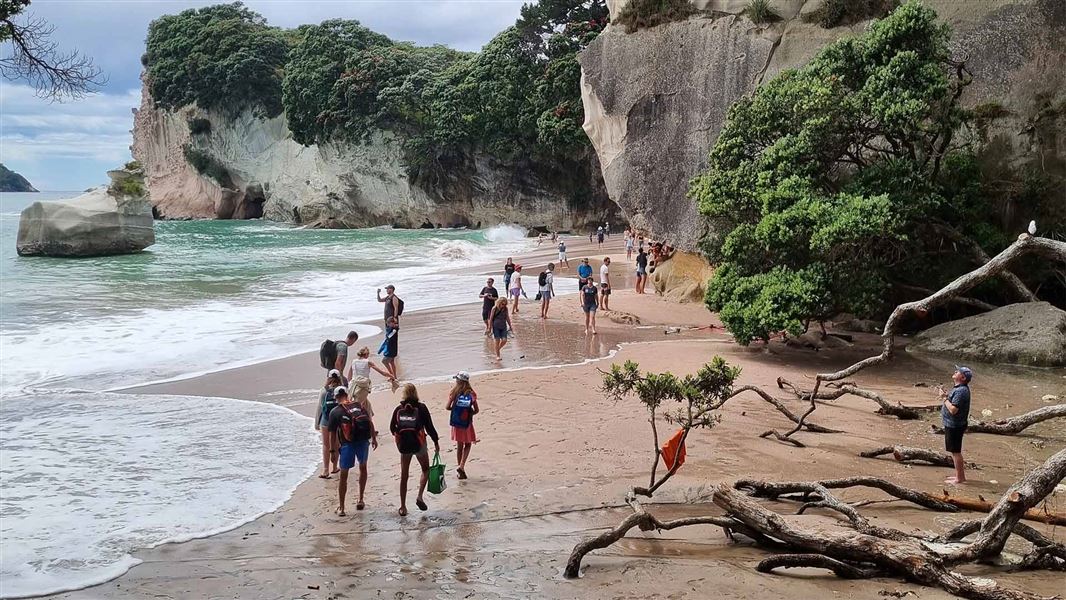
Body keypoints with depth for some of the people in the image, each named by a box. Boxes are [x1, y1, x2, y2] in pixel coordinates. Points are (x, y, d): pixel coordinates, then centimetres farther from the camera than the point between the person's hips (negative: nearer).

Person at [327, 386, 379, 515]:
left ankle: (341, 508, 8)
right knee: (363, 467, 26)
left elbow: (333, 433, 2)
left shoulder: (334, 412, 2)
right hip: (363, 441, 3)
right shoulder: (358, 406, 10)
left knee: (343, 475, 6)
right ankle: (360, 501, 27)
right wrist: (374, 439, 13)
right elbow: (370, 422, 5)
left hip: (347, 444, -3)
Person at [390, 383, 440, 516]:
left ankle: (403, 507, 12)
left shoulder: (398, 410, -1)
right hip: (419, 445, -2)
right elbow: (429, 427, -7)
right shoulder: (421, 408, -8)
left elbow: (392, 428, 4)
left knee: (404, 475, 10)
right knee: (426, 470, 18)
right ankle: (420, 496, -1)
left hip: (403, 445, 2)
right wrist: (436, 442, 4)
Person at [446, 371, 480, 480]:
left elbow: (447, 407, -8)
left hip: (456, 422, 1)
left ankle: (461, 471, 18)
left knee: (459, 446, 13)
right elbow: (476, 410, -8)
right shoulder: (471, 393, -7)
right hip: (467, 422, -1)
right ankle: (461, 466, -5)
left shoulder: (454, 392, -7)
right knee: (467, 445, 15)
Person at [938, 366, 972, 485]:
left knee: (955, 451, -1)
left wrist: (944, 398, -19)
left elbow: (953, 409, -29)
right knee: (955, 451, 19)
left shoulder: (961, 391, -24)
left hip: (955, 426, -11)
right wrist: (944, 394, 6)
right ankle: (959, 475, 29)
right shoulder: (959, 388, 9)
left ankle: (960, 478, 7)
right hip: (953, 425, 11)